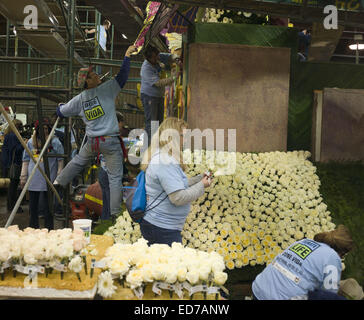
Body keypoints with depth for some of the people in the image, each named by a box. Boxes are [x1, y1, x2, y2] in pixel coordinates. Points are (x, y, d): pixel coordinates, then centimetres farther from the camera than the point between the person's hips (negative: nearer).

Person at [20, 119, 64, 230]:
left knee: (48, 206, 3)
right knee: (33, 205, 8)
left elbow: (60, 160, 1)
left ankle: (49, 229, 12)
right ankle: (33, 228, 19)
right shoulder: (31, 142, 10)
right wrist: (23, 178, 9)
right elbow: (26, 160, 13)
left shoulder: (55, 142, 0)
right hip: (33, 179, 3)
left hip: (49, 178, -3)